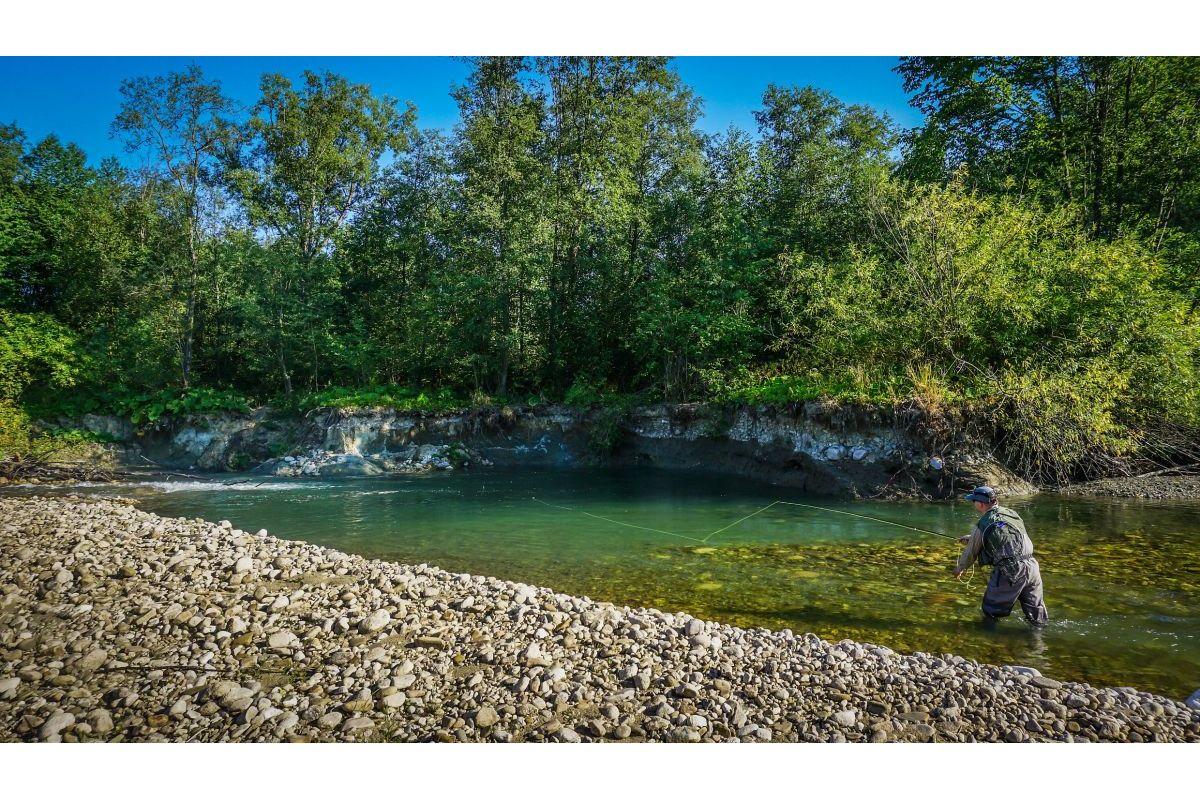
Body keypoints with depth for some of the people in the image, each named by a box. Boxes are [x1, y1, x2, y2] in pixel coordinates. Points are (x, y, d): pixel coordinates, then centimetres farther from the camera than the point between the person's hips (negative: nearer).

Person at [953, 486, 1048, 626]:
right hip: (1032, 566, 6)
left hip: (1009, 573, -6)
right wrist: (970, 539, 39)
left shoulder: (981, 526, -6)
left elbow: (970, 554, 7)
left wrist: (958, 569, 27)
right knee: (1035, 609, 16)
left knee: (991, 612, 10)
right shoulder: (1012, 513, 13)